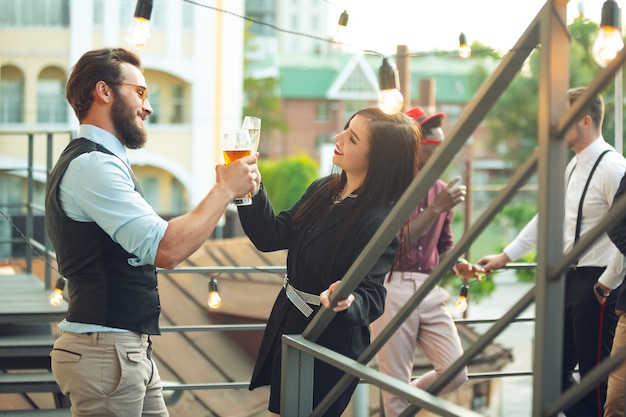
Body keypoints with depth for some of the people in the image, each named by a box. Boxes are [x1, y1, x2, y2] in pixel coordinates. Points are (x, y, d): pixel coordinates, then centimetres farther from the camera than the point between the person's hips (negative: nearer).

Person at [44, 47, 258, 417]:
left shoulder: (95, 161, 18)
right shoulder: (93, 166, -17)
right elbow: (166, 250, -25)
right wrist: (226, 188, -15)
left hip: (130, 349, 10)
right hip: (106, 353, -10)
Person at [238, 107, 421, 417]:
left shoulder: (380, 220, -23)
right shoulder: (324, 189, 0)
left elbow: (371, 298, -24)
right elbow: (271, 236, 4)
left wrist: (346, 303, -46)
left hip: (330, 342, -8)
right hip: (288, 323, 8)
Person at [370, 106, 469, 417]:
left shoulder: (440, 190, 12)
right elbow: (396, 241, -17)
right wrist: (437, 208, -20)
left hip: (430, 290, 6)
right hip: (392, 289, -6)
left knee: (456, 373, 1)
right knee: (396, 385, 1)